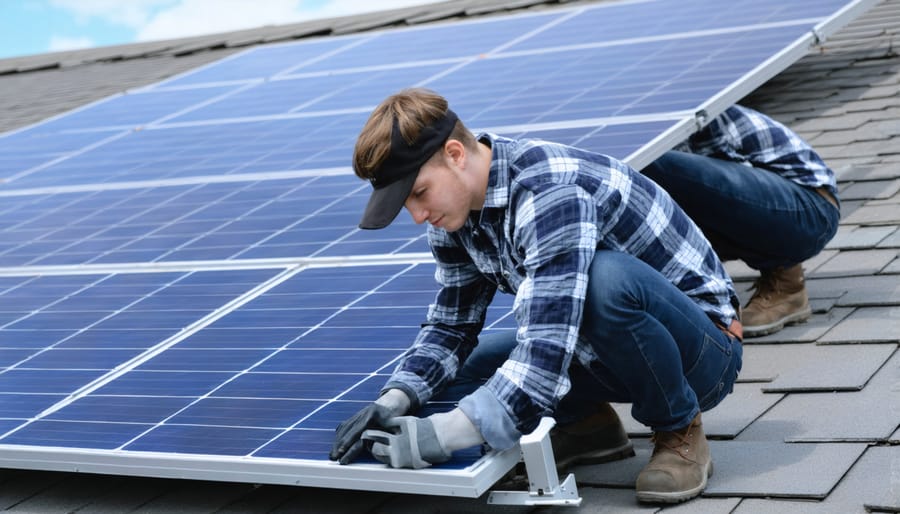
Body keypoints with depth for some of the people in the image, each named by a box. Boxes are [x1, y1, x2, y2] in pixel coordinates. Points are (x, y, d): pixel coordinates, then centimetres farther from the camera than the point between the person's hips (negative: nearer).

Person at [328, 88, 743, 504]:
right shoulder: (459, 205, -4)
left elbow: (546, 355, -38)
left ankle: (681, 432, -13)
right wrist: (396, 399, -15)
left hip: (702, 349, -7)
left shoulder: (552, 194, -31)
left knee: (606, 276, -38)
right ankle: (590, 420, 14)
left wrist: (440, 435, -39)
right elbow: (451, 323, 3)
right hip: (613, 352, 7)